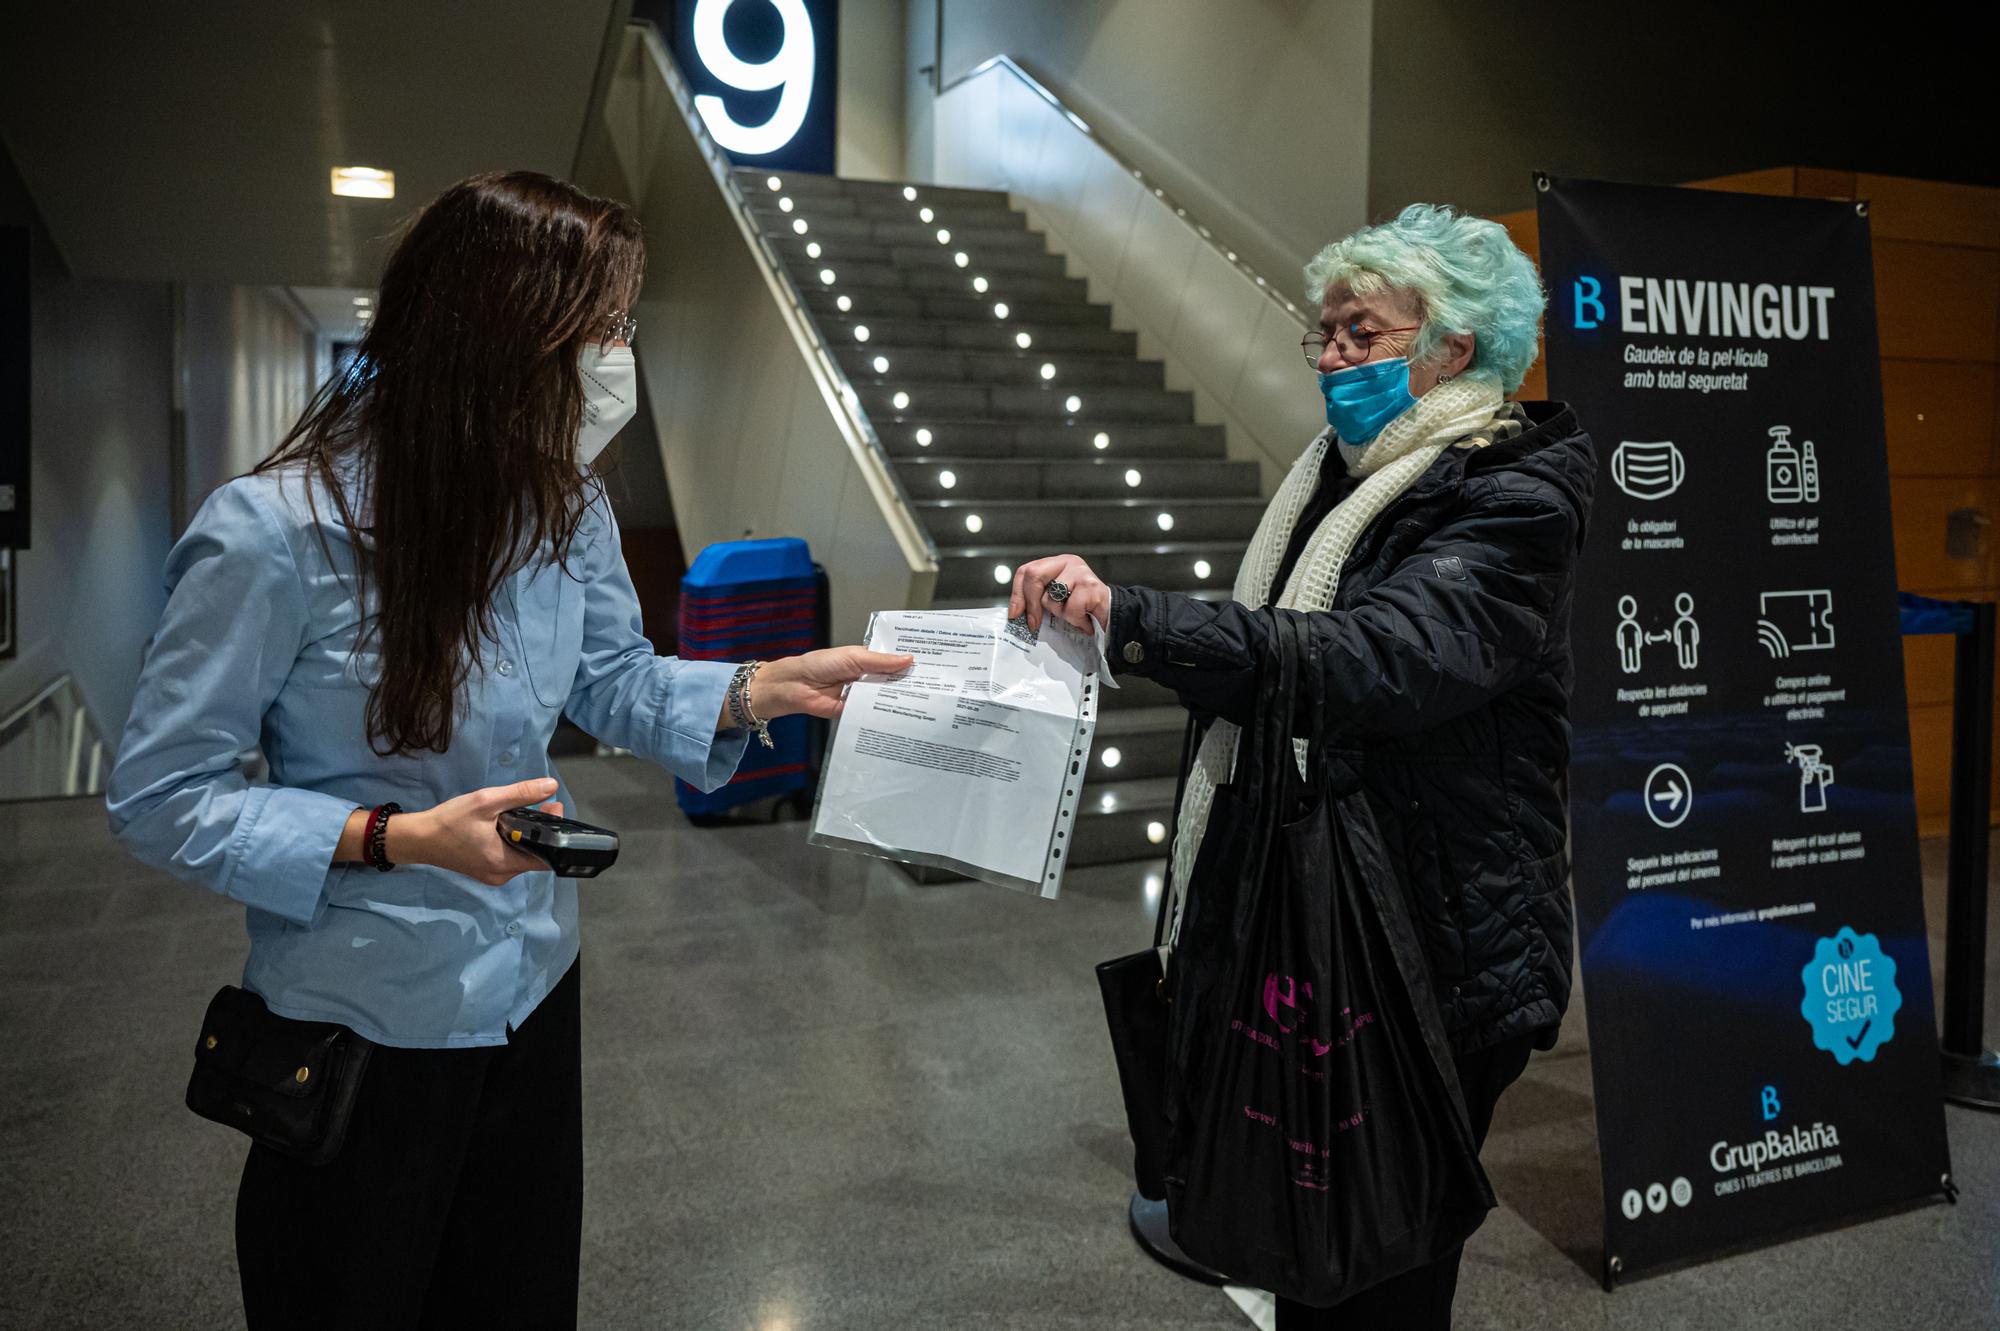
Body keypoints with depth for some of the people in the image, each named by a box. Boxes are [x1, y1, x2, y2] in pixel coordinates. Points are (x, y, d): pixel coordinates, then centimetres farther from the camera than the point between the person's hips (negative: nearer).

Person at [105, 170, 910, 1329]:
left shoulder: (567, 504, -7)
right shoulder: (272, 535, -25)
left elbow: (616, 682, 6)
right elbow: (160, 797, -17)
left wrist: (765, 688, -10)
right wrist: (395, 838, -28)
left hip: (532, 986, 5)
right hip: (364, 1014, -5)